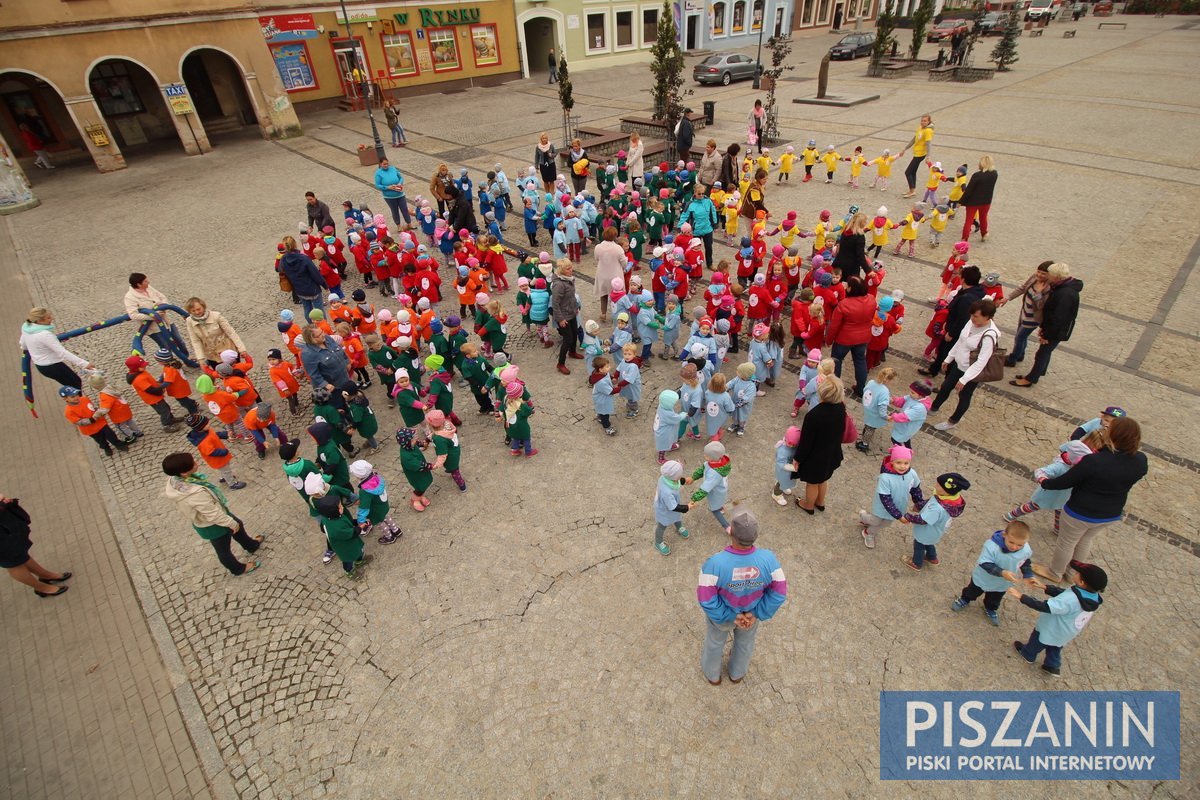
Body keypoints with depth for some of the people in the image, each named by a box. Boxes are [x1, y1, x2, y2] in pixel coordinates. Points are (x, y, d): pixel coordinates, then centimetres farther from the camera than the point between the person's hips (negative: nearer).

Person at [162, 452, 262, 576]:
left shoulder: (174, 480, -19)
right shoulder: (196, 493, -45)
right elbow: (214, 515, -31)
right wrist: (232, 523, -13)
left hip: (201, 520, 8)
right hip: (212, 525, -8)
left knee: (238, 525, 31)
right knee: (223, 549, 21)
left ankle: (251, 545, 58)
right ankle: (238, 569, 49)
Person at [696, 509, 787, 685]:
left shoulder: (715, 563, -42)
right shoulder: (768, 559, -34)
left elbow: (706, 598, -31)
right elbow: (779, 593, -21)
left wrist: (729, 617, -17)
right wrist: (756, 614, -15)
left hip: (721, 613, -2)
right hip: (751, 613, 2)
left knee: (715, 641, 31)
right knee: (745, 642, 34)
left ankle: (712, 674, 58)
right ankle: (737, 673, 62)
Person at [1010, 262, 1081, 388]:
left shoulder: (1066, 294, -31)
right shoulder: (1063, 287, 1)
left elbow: (1058, 319, -28)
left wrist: (1047, 335, -20)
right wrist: (1043, 327, 15)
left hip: (1056, 331, -9)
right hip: (1051, 327, 9)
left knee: (1042, 354, 3)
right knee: (1045, 352, 21)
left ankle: (1029, 380, 16)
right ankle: (1035, 374, 36)